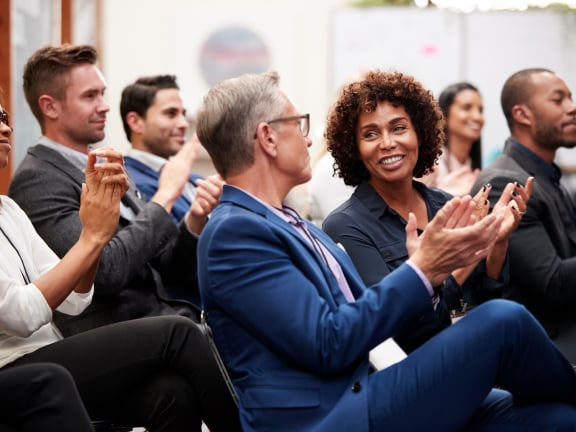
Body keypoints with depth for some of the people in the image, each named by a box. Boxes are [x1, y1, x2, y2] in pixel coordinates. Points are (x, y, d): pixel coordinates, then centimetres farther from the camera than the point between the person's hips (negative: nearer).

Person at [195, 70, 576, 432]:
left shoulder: (301, 229, 17)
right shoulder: (232, 233, -12)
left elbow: (370, 314, 14)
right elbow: (328, 345, -18)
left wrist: (427, 267, -1)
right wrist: (421, 269, -14)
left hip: (359, 396, 9)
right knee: (504, 321, -13)